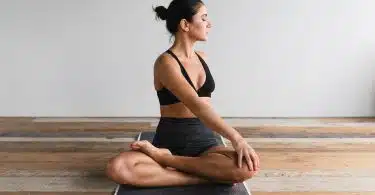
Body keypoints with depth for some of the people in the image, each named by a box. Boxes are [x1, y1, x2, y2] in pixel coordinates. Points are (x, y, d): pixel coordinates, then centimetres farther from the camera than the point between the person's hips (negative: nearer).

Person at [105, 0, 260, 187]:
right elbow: (195, 105, -26)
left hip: (204, 140, 5)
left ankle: (163, 158, -18)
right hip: (170, 141, -5)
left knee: (248, 167, -29)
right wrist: (235, 138, -35)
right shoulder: (166, 62, -12)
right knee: (117, 168, -33)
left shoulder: (202, 58, 11)